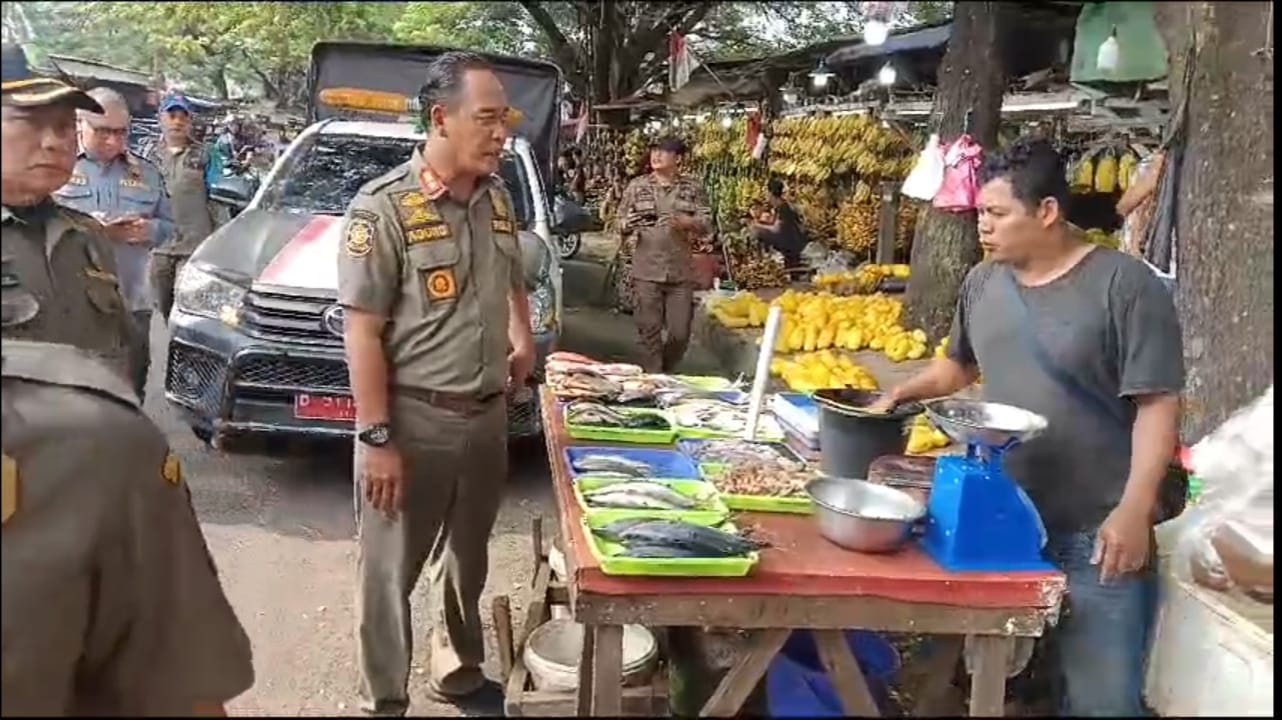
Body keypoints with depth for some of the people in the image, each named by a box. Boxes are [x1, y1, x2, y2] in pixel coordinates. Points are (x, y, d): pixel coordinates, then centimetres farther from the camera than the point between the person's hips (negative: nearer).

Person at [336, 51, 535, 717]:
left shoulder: (497, 199, 5)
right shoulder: (383, 207, -15)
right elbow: (362, 332, -16)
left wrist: (523, 338, 14)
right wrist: (376, 437, -19)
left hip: (488, 414, 6)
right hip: (414, 419, -6)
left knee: (468, 560, 21)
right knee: (391, 571, 7)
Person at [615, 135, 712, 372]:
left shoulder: (693, 188, 4)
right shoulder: (637, 186, 3)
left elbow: (707, 225, 1)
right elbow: (621, 225, 4)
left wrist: (685, 222, -19)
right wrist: (627, 225, -20)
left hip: (681, 273, 1)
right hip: (646, 272, -1)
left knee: (680, 333, 5)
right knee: (650, 332, 2)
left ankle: (665, 373, 30)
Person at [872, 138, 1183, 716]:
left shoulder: (1123, 285, -13)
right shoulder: (983, 282, 5)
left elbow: (1156, 405, -15)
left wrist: (1134, 510, -21)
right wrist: (902, 394, 6)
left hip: (1095, 530, -5)